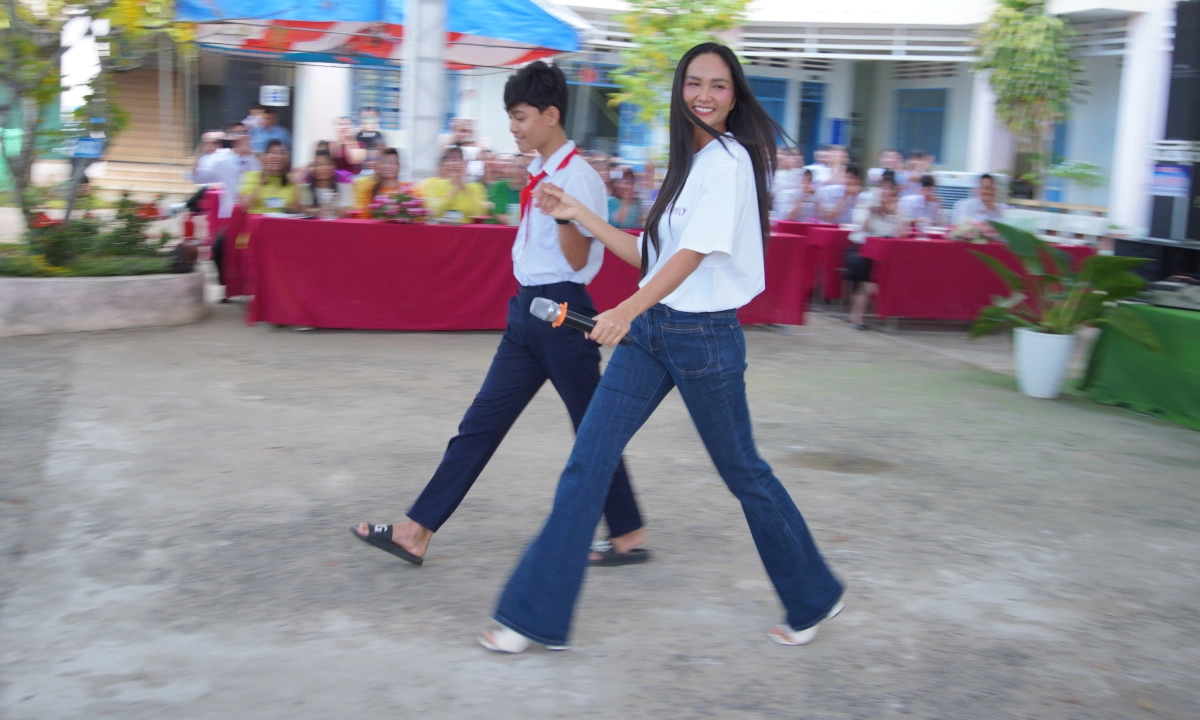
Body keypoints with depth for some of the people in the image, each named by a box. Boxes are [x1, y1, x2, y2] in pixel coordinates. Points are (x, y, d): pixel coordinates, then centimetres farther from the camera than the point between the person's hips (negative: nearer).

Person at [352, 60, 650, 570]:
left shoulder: (577, 177, -14)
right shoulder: (540, 174, 12)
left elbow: (578, 259, -18)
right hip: (528, 308, 9)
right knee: (483, 421, 7)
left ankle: (629, 535, 20)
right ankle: (417, 532, 9)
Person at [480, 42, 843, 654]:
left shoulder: (729, 159, -12)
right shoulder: (688, 162, 14)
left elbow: (694, 252, -24)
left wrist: (628, 309, -36)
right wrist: (578, 213, 13)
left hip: (705, 334, -8)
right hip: (650, 329, 8)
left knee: (743, 472, 7)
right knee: (587, 462, 1)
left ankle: (813, 598, 30)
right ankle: (537, 614, 7)